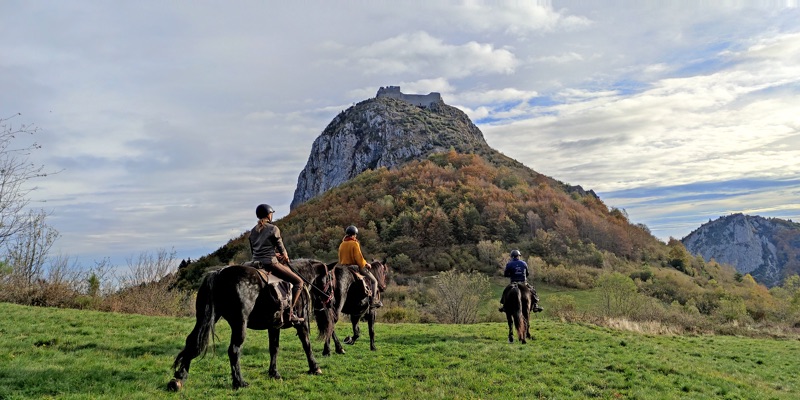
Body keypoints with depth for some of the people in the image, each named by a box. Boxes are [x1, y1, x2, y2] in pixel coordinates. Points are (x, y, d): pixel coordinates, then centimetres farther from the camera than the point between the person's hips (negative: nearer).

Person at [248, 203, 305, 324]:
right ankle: (290, 312, -10)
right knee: (298, 281, 0)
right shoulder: (273, 229, -7)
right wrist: (285, 256, 19)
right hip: (270, 263, -8)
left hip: (256, 262, 8)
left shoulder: (253, 231, 13)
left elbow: (253, 250, 19)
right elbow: (282, 249, -4)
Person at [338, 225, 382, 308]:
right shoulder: (354, 244, -14)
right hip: (355, 266, -7)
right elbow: (359, 258, -17)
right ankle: (373, 301, -3)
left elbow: (340, 259, 13)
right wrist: (366, 264, -2)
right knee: (373, 280, 4)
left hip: (344, 267, 7)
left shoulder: (341, 245, 9)